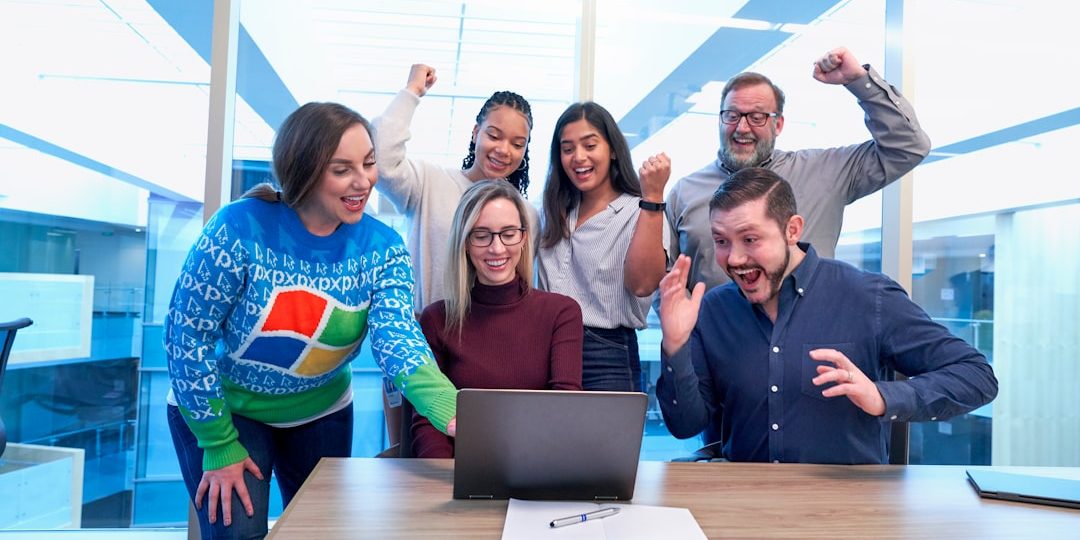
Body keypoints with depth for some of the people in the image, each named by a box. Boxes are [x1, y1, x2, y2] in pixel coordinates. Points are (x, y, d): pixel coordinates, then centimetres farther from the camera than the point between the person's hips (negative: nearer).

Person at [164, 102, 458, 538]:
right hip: (223, 409, -3)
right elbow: (185, 334, -19)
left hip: (321, 415, 4)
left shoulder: (382, 248, -16)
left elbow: (398, 341, -30)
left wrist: (453, 412, -49)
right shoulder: (240, 228, -25)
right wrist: (219, 446, -16)